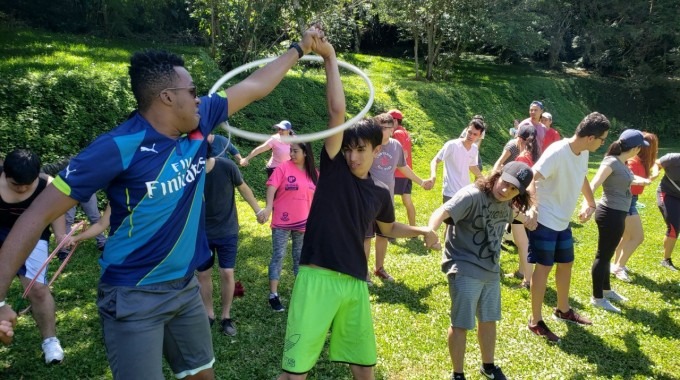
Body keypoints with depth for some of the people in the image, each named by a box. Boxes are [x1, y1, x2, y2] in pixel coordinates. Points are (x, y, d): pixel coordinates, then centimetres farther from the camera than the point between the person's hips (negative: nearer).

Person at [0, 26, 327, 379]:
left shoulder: (197, 126, -5)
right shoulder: (118, 148, -23)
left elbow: (254, 86, 7)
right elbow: (39, 213, -21)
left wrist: (299, 48, 14)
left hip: (185, 287, 7)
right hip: (133, 298, -6)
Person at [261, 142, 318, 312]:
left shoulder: (313, 173, 3)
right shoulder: (284, 167, -9)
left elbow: (316, 196, 12)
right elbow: (272, 186, -16)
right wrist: (269, 207, -31)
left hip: (303, 222, 4)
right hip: (282, 221, -4)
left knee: (300, 256, 14)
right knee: (278, 256, 0)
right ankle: (273, 295, 5)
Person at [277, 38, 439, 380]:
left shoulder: (380, 193, 10)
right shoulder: (332, 167, -2)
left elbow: (388, 228, 31)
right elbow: (337, 111, -13)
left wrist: (421, 230, 19)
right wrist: (330, 58, -16)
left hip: (356, 283, 5)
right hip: (317, 278, -4)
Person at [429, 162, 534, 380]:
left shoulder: (508, 203, 2)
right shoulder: (472, 195, -22)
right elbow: (442, 212, -37)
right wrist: (430, 232, -55)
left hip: (491, 270, 7)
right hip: (465, 270, -7)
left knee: (489, 320, 21)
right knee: (461, 324, 3)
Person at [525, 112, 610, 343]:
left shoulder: (583, 153, 3)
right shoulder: (557, 152, -24)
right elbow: (530, 178, -32)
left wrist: (590, 204, 26)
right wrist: (532, 209, -43)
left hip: (563, 221, 9)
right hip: (544, 220, -9)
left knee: (566, 263, 19)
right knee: (544, 267, -2)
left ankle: (563, 310, 40)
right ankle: (535, 321, 10)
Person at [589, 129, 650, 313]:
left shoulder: (622, 163, 8)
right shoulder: (611, 162, -19)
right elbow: (594, 184, -33)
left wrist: (641, 181, 40)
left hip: (617, 214, 10)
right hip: (611, 214, -10)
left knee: (607, 254, 21)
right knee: (603, 255, 0)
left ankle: (606, 290, 36)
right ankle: (597, 298, 10)